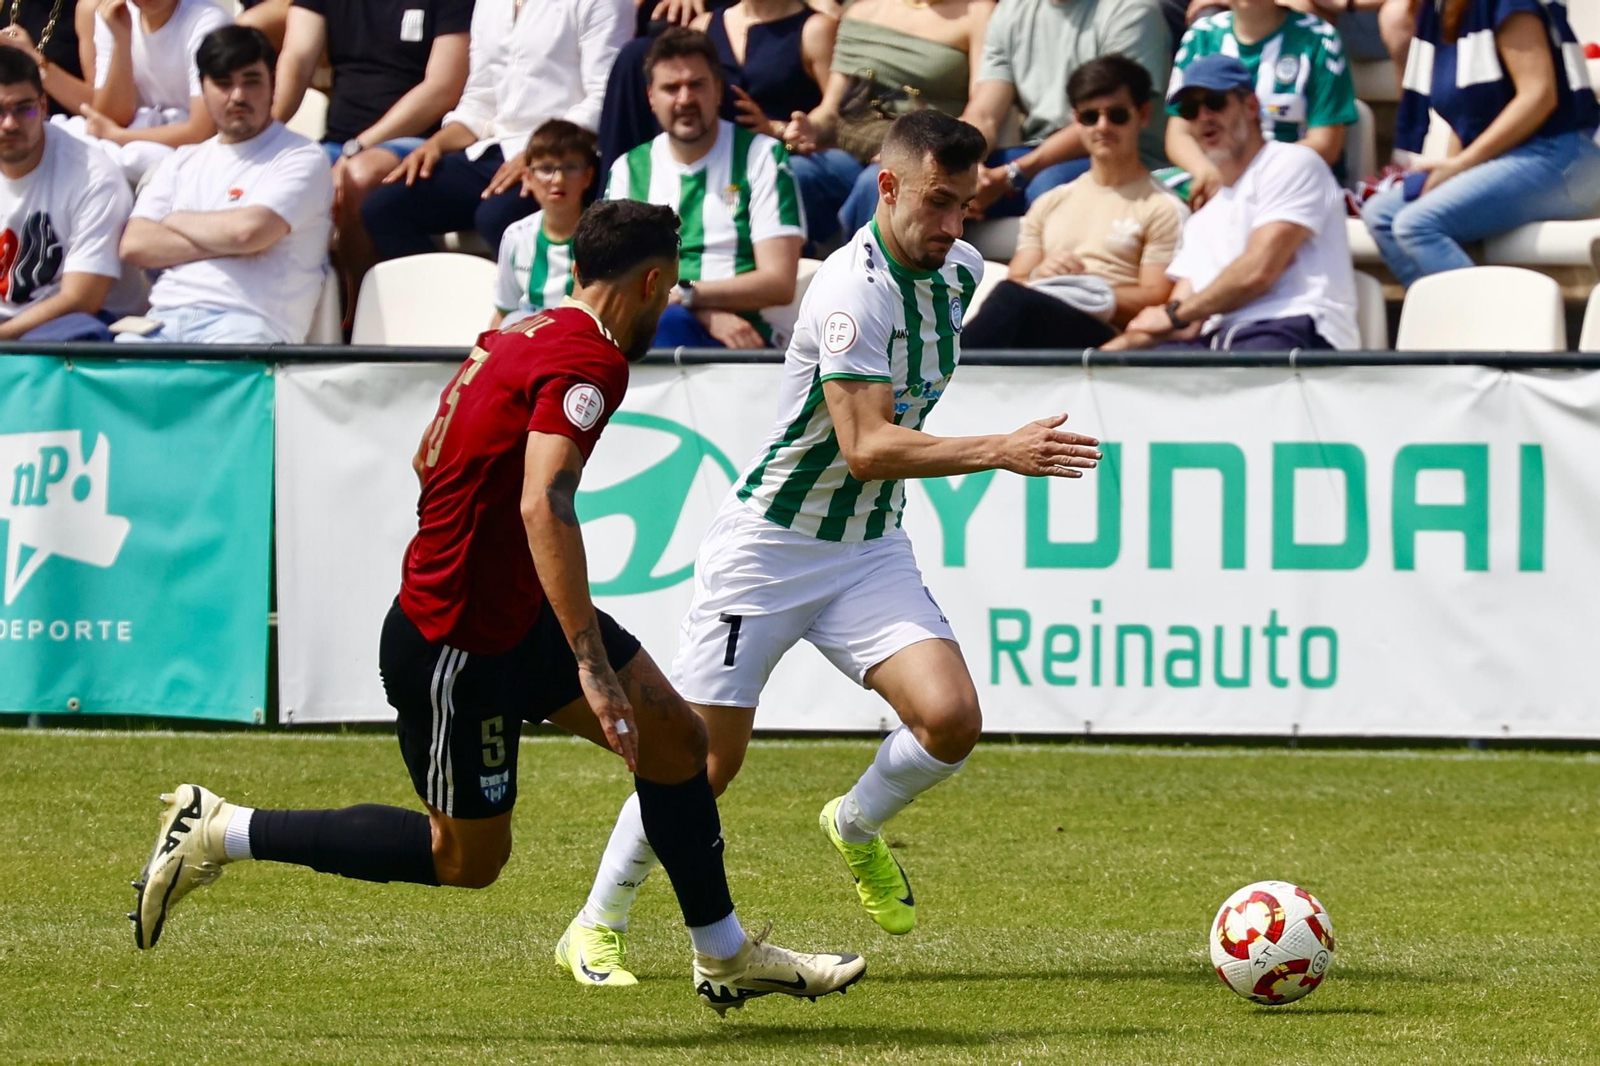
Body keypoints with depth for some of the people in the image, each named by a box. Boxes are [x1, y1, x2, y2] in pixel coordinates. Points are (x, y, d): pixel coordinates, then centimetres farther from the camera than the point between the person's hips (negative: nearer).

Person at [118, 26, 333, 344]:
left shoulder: (301, 159, 9)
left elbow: (250, 230, -9)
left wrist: (177, 221, 9)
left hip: (245, 321, -4)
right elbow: (134, 245, 11)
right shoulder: (183, 162, 25)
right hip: (164, 320, 4)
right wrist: (224, 243, -1)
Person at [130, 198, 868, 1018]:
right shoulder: (590, 359, -22)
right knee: (467, 858, 5)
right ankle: (218, 833, 10)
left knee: (675, 737, 7)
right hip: (456, 647, -10)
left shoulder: (520, 335, 7)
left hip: (515, 614, 10)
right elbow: (543, 504, -34)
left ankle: (726, 959, 18)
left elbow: (428, 459, 20)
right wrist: (593, 667, -36)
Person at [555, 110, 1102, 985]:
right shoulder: (852, 291, -25)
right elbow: (866, 446, -33)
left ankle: (857, 827, 17)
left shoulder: (959, 269, 0)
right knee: (707, 759, -4)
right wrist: (999, 453, -40)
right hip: (768, 543, -6)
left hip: (871, 547, 6)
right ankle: (597, 925, 16)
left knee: (950, 718, -15)